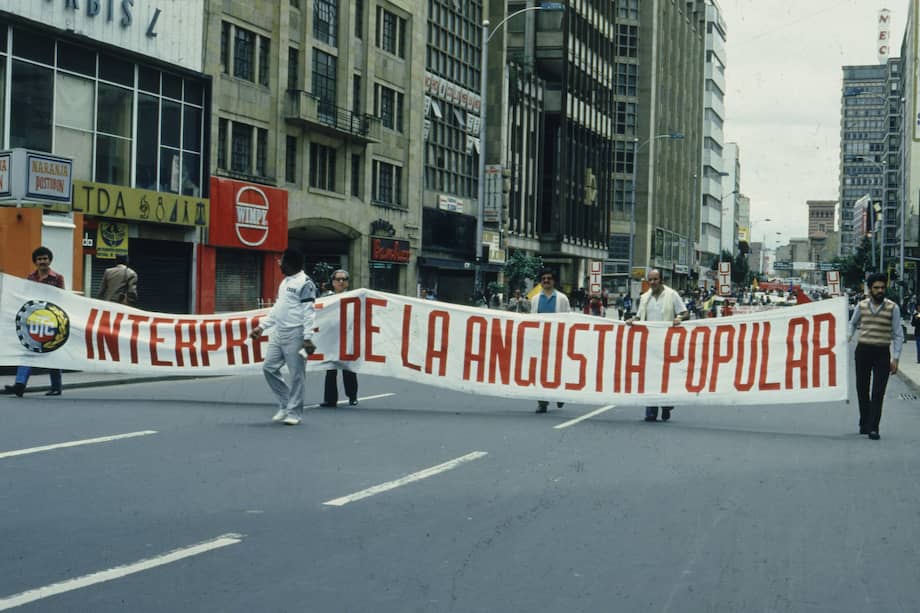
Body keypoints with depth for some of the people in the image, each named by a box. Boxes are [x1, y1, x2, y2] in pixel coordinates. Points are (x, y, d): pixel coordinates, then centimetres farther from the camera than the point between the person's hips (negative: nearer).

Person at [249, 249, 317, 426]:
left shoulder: (304, 283, -11)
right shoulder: (285, 282, 18)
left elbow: (309, 312, -16)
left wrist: (307, 338, -21)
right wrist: (261, 326, 20)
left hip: (294, 335, -9)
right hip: (278, 333, 9)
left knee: (295, 375, -3)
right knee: (269, 368, 8)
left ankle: (294, 412, 5)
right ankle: (285, 404, 20)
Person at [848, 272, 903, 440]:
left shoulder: (893, 308, -4)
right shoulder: (861, 305, 2)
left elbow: (898, 335, -2)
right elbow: (853, 324, 21)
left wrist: (895, 359, -7)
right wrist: (847, 338, 3)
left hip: (882, 353, -2)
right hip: (863, 351, 2)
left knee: (878, 392, -8)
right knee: (862, 389, 10)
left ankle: (873, 428, -8)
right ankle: (864, 423, 25)